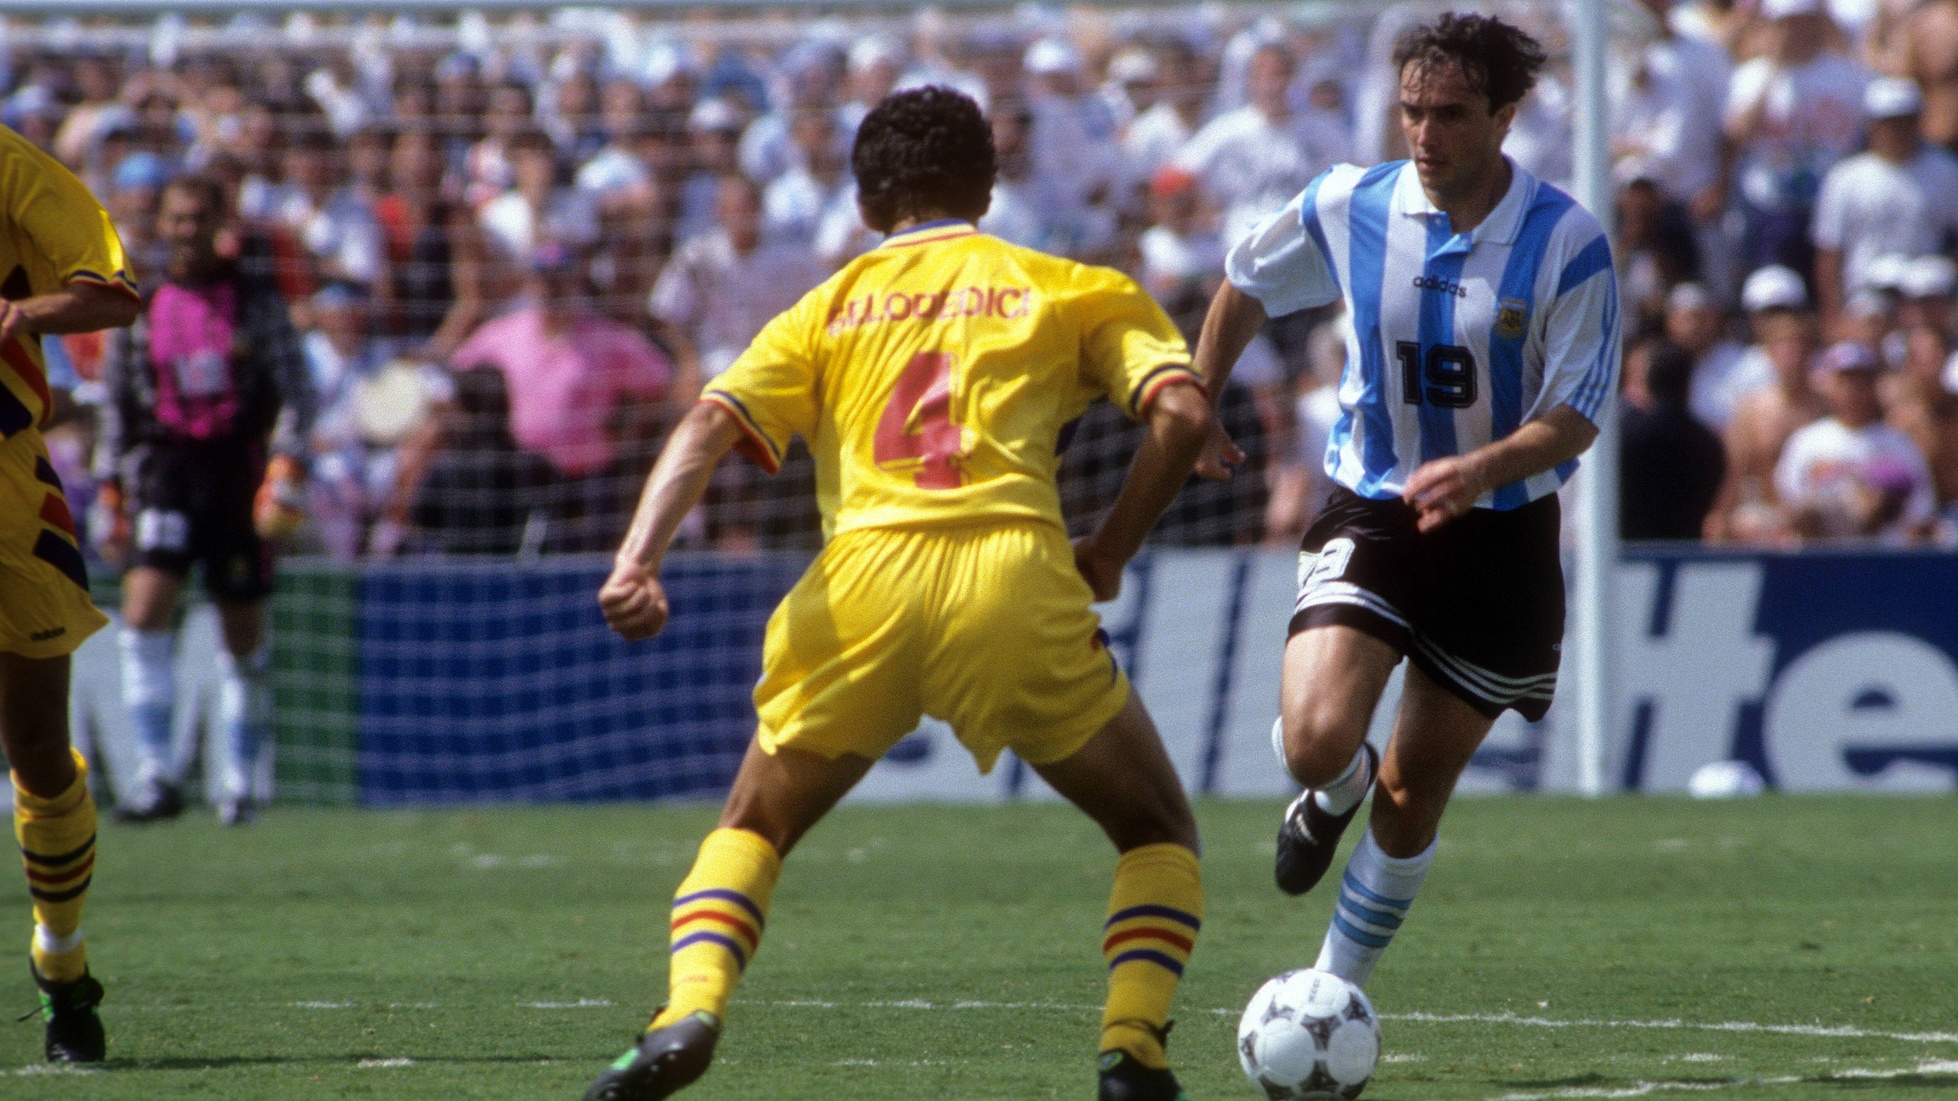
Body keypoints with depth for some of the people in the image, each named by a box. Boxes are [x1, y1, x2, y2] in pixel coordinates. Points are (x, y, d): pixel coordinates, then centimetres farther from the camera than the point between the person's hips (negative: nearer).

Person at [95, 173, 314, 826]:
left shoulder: (257, 304, 3)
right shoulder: (137, 309, 8)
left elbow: (296, 393, 1)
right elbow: (116, 409, 14)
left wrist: (287, 469, -12)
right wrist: (110, 496, 10)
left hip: (238, 471, -1)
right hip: (165, 469, 1)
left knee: (244, 634, 6)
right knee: (144, 609, -19)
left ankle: (243, 779, 20)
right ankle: (157, 775, -19)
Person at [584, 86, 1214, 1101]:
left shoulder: (828, 307, 22)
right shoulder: (1072, 290, 19)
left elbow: (711, 426, 6)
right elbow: (1182, 415, 3)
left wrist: (637, 562, -6)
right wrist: (1109, 555, 13)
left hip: (861, 581, 1)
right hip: (1011, 575, -1)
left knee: (752, 825, 22)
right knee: (1156, 827, 18)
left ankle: (688, 1015, -3)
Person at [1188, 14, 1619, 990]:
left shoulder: (1566, 243, -14)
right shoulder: (1346, 209, -7)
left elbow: (1577, 416, -14)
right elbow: (1245, 287, 14)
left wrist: (1486, 467, -33)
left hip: (1501, 533, -1)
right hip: (1370, 513, 1)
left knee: (1413, 795, 6)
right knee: (1315, 742, -21)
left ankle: (1334, 988, 27)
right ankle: (1335, 794, 18)